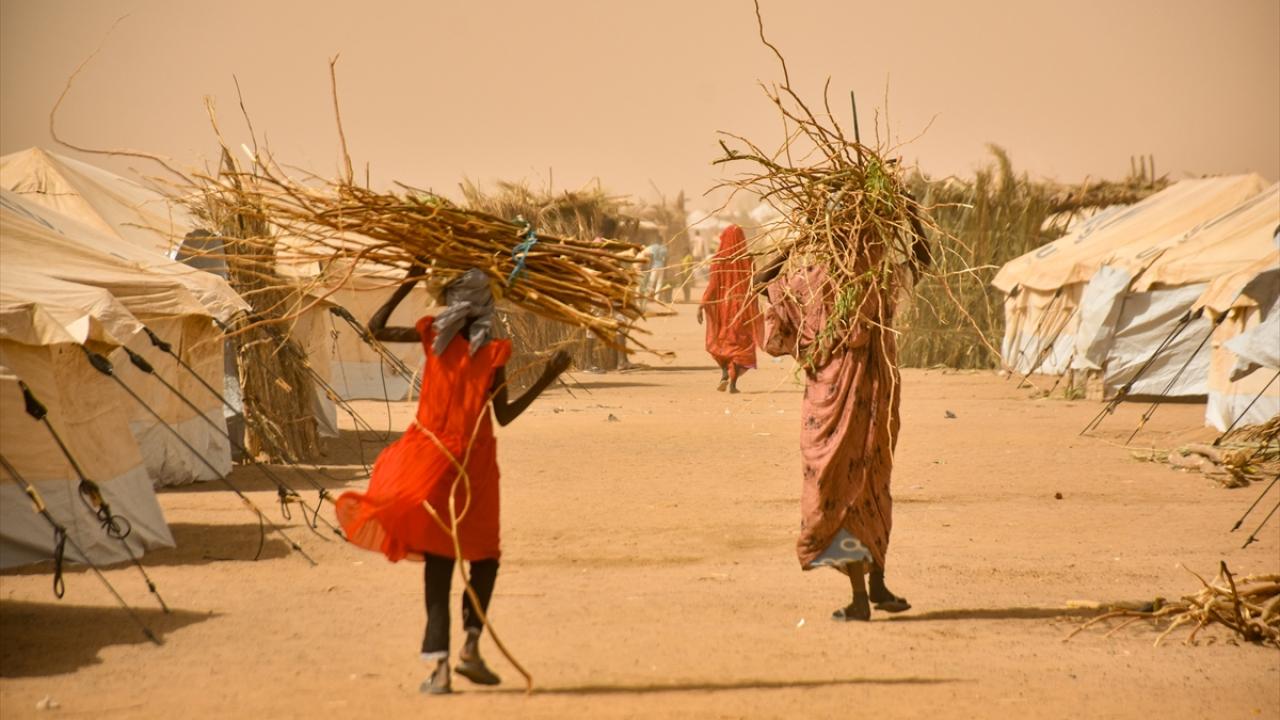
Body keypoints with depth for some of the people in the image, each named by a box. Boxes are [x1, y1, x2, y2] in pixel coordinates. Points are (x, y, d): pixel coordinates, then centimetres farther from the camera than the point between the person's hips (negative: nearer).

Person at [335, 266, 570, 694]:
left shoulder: (434, 335, -3)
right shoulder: (492, 353, -7)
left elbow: (376, 329, 9)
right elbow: (504, 415, -1)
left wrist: (408, 284, 12)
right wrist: (547, 379, 5)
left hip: (430, 458, 2)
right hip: (474, 462, -2)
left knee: (439, 561, 4)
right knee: (485, 556, 17)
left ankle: (439, 664, -1)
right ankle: (471, 645, 4)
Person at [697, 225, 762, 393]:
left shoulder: (718, 259, -7)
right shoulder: (747, 259, -4)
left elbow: (713, 285, -12)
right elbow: (753, 284, 0)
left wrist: (701, 305, -9)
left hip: (722, 305, 0)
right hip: (744, 305, 0)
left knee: (719, 340, 21)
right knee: (740, 342, 7)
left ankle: (725, 373, 2)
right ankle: (733, 382, -7)